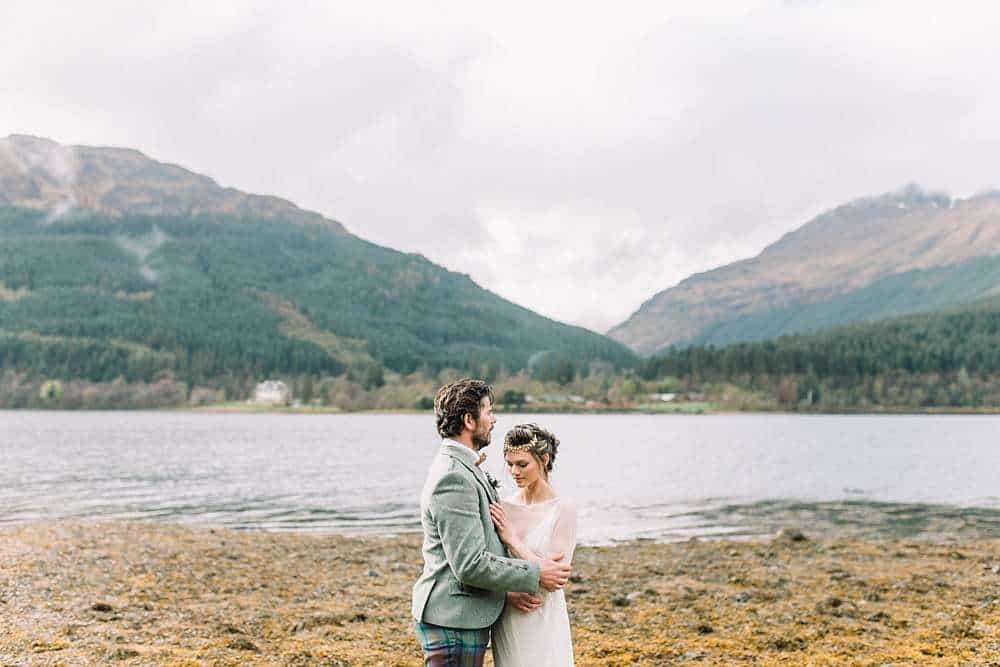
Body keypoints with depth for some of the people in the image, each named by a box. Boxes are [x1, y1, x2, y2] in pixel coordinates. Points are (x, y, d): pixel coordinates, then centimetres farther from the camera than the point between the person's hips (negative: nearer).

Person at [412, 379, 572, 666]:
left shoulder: (464, 468, 13)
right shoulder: (453, 478, -21)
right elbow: (470, 564, -24)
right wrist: (535, 574, -15)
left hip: (464, 616, 10)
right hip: (454, 621, -10)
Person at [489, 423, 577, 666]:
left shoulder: (562, 510, -10)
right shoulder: (503, 507, 2)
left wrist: (512, 540, -16)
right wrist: (508, 593, -11)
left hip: (544, 620, -4)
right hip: (506, 621, 4)